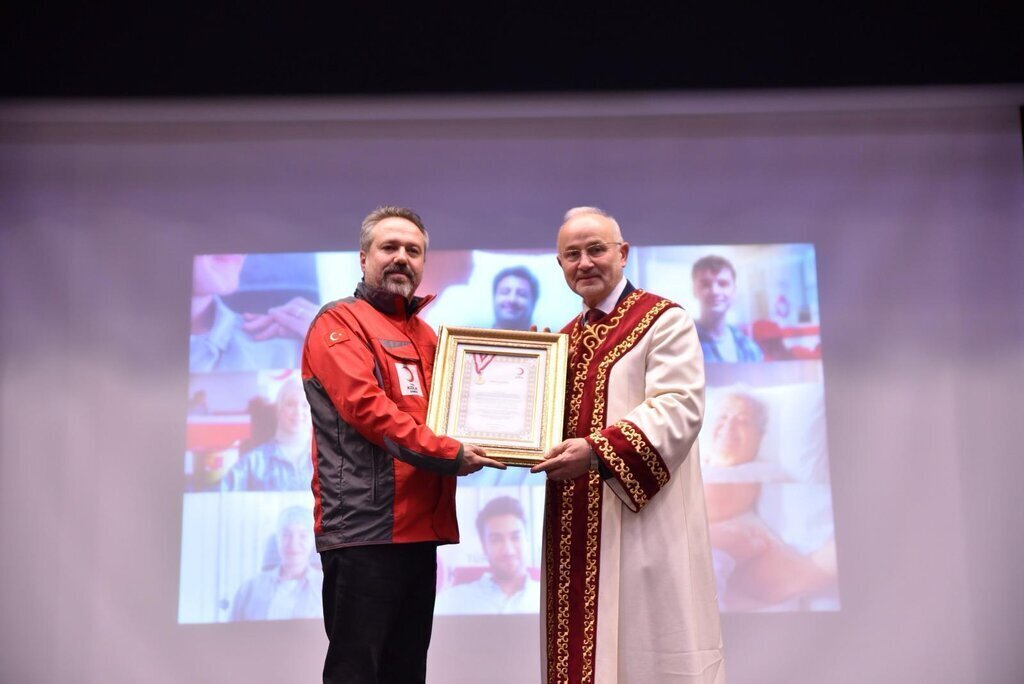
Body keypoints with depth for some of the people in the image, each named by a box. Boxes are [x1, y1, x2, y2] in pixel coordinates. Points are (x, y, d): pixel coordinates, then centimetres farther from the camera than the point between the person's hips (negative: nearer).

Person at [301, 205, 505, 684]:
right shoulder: (339, 323, -4)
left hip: (420, 528, 8)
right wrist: (450, 454, -16)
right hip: (364, 528, -8)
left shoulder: (425, 334, 19)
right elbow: (367, 407, -17)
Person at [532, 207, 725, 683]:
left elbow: (679, 408, -16)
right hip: (576, 526, 7)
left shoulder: (663, 321, -3)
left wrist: (597, 450, -25)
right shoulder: (566, 339, 18)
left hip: (642, 523, -6)